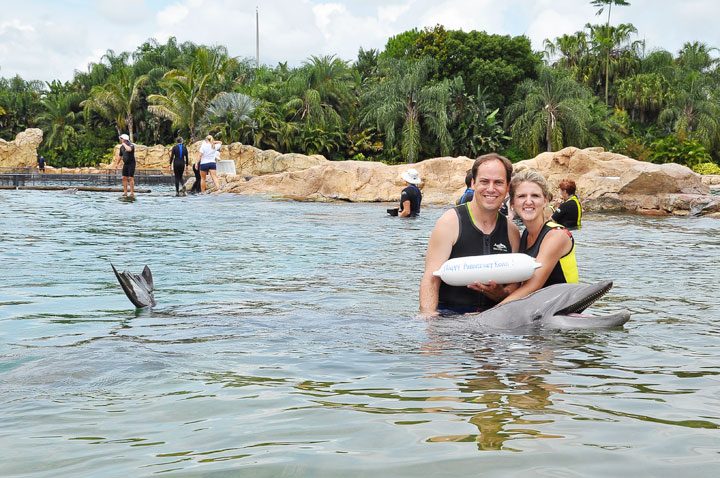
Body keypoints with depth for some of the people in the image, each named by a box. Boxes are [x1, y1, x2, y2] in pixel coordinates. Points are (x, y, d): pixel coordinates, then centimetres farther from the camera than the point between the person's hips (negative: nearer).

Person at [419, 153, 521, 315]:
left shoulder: (512, 231, 10)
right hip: (449, 313, -4)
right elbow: (431, 278, -10)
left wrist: (499, 293, -11)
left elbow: (515, 285, 13)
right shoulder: (451, 221, -4)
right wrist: (429, 319, -28)